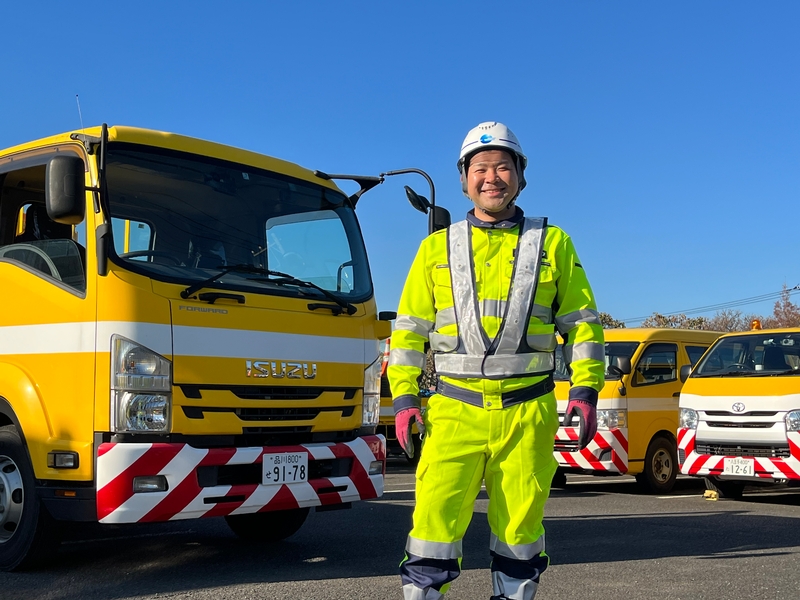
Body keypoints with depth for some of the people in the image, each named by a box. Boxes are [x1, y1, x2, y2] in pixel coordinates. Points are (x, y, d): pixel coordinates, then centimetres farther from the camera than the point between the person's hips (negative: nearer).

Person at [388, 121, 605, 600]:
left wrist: (586, 390, -2)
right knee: (436, 520, -7)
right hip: (454, 409, 0)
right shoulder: (437, 248, 11)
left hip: (528, 412, 0)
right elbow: (409, 329, 11)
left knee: (520, 527, 7)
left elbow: (582, 322, 9)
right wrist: (404, 396, 1)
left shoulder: (552, 243, 9)